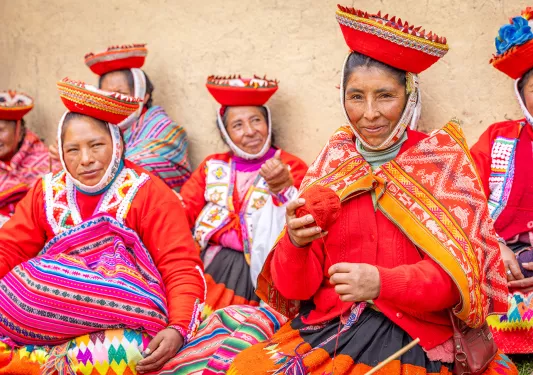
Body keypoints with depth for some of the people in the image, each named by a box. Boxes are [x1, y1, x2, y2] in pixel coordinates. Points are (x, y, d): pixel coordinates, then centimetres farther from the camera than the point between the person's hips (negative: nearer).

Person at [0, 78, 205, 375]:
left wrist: (178, 330, -27)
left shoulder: (149, 193, -3)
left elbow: (182, 268, -9)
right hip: (50, 313, 2)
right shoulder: (47, 192, 11)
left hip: (125, 318, -1)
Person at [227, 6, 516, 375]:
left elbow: (457, 273, -8)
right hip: (327, 327, 3)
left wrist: (382, 283, -25)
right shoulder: (332, 163, 6)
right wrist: (296, 243, -20)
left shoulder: (445, 160, 0)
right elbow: (295, 287, 2)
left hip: (413, 337, -2)